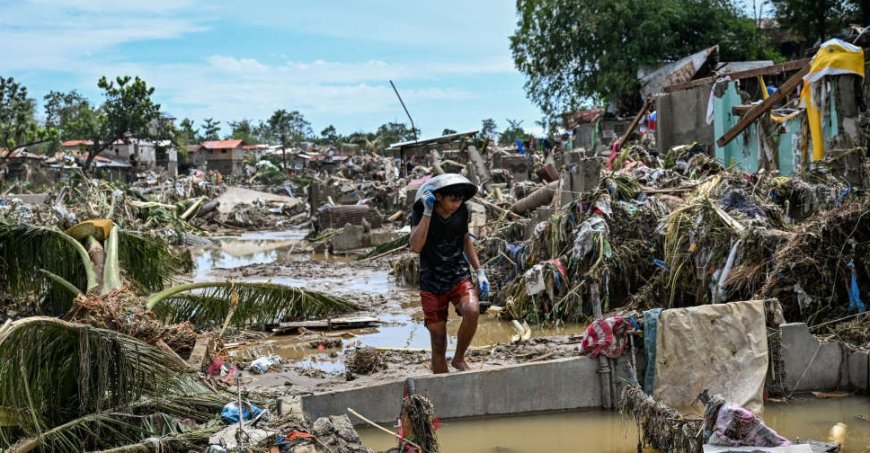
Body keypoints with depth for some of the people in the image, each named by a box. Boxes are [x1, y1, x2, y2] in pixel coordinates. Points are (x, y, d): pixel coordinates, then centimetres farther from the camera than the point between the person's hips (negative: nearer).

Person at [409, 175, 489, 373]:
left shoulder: (461, 211, -4)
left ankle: (459, 358, -4)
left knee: (472, 311, -28)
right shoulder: (420, 212, -14)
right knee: (438, 342, 0)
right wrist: (428, 212, -33)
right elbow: (415, 247, -29)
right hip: (432, 283, -2)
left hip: (459, 277, 2)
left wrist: (480, 272, 7)